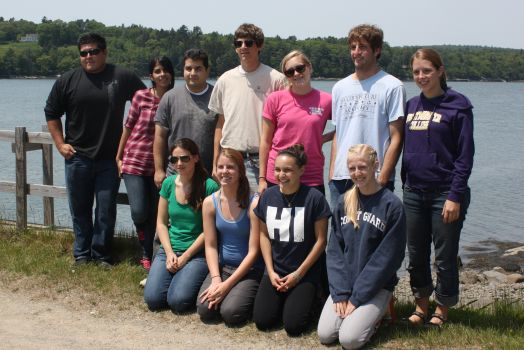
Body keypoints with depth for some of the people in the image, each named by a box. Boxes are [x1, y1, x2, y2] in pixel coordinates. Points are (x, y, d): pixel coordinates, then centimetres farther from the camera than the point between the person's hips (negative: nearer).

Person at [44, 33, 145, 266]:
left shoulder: (123, 78, -2)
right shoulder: (67, 81, 2)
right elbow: (51, 113, 11)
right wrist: (60, 144, 1)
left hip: (109, 159, -1)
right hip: (77, 157, 1)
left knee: (106, 210, 3)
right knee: (80, 209, 10)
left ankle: (102, 256, 16)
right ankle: (82, 255, 23)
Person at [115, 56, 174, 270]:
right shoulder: (141, 96, -5)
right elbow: (128, 126, 4)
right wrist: (119, 157, 7)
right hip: (134, 161, -2)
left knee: (154, 214, 6)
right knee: (139, 212, -10)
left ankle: (147, 256, 21)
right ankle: (144, 243, 23)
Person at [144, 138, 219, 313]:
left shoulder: (209, 186, -9)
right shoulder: (168, 183, 6)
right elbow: (161, 223, 9)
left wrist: (185, 256, -11)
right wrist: (169, 253, -5)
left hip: (197, 253, -4)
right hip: (169, 249, 4)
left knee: (178, 301, -23)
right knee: (152, 299, -16)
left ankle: (191, 279, 10)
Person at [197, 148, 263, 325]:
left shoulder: (253, 203, -15)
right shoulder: (210, 203, -2)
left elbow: (253, 251, -14)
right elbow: (210, 246, 1)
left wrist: (227, 284, -17)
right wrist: (216, 279, -14)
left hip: (250, 269, -3)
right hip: (222, 266, 4)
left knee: (231, 312, -23)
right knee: (205, 309, -18)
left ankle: (247, 296, 11)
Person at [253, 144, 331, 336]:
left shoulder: (314, 198, -14)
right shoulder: (268, 196, -1)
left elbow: (320, 240, -9)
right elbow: (264, 235, 8)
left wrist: (299, 273, -10)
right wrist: (271, 271, -2)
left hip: (305, 273, -3)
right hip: (275, 271, 4)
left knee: (293, 325, -17)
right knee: (262, 321, -12)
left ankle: (304, 299, 14)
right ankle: (282, 299, 18)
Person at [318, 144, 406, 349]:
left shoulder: (392, 205, -10)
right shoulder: (344, 203, 4)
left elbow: (387, 257, -12)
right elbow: (334, 250, 3)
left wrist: (357, 297, -14)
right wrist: (340, 293, -10)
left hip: (376, 286, -4)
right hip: (344, 284, 4)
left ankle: (374, 315, 8)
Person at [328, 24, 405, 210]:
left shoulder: (392, 87, -3)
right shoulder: (340, 88, 15)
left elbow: (396, 139, -6)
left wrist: (382, 179, -12)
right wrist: (332, 174, 10)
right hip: (340, 179, 5)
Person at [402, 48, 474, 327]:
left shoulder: (457, 105, -7)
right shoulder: (411, 106, 9)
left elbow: (465, 155, -10)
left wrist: (455, 196, -15)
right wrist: (405, 185, 9)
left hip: (445, 194, -5)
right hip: (414, 193, 5)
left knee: (445, 257, 5)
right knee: (416, 254, 12)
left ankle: (442, 309, 22)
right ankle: (421, 304, 28)